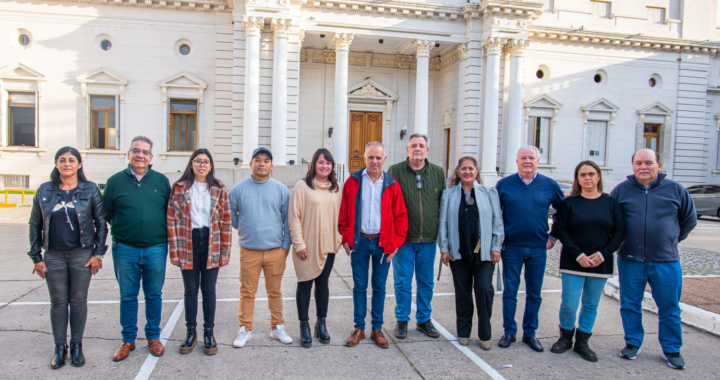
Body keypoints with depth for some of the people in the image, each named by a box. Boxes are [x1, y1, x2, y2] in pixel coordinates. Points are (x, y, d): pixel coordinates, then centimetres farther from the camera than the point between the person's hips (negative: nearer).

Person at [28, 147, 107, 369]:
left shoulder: (90, 190, -1)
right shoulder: (44, 191, 4)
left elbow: (101, 223, 1)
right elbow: (35, 225, 8)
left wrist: (98, 253, -4)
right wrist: (36, 257, 4)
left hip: (82, 255, -1)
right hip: (53, 257, 2)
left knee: (78, 301, 7)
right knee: (58, 302, 9)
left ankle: (77, 346, 21)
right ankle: (60, 348, 21)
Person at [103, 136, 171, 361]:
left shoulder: (161, 181, 5)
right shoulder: (115, 181, 3)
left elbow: (171, 211, 10)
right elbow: (105, 214, 9)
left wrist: (169, 240, 5)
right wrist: (119, 232, 4)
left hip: (156, 249, 0)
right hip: (125, 249, 0)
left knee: (154, 295, 11)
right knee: (127, 296, 10)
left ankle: (153, 337, 25)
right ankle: (128, 340, 24)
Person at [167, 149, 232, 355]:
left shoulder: (219, 189, 3)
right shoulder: (179, 188, 1)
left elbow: (226, 220, 2)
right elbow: (171, 220, -1)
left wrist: (225, 251, -2)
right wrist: (174, 250, -6)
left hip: (212, 245, 0)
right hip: (187, 244, 0)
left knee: (208, 289, 9)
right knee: (190, 289, 9)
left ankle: (209, 332, 21)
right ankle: (191, 332, 24)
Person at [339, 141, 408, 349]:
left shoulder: (391, 185, 1)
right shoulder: (353, 182, 1)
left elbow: (400, 216, 3)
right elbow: (343, 213, 3)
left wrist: (397, 242, -3)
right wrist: (345, 238, -2)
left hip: (383, 243, 0)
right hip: (359, 241, 0)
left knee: (379, 287, 10)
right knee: (359, 286, 8)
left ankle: (377, 329, 22)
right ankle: (359, 328, 20)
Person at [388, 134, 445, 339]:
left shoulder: (438, 172, 7)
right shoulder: (395, 171, -3)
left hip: (429, 238, 3)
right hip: (403, 238, -3)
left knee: (426, 282, 12)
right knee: (402, 281, 5)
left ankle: (424, 320, 27)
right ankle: (402, 320, 21)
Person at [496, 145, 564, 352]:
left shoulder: (550, 185, 2)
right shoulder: (504, 184, -1)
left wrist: (553, 236, 7)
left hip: (538, 248, 1)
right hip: (512, 247, -1)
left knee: (534, 294, 10)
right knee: (510, 292, 6)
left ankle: (530, 333, 24)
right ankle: (509, 331, 20)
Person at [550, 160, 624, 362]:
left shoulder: (611, 203, 5)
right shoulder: (570, 202, 0)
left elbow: (618, 232, 3)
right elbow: (561, 230, -4)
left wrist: (603, 254, -10)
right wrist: (578, 255, -13)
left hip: (601, 264, 2)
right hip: (573, 262, -2)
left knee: (591, 305, 8)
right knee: (569, 304, -4)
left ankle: (582, 342, 22)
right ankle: (565, 337, 19)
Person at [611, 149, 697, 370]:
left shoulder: (675, 189, 2)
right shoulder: (621, 190, 1)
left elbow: (690, 219, 13)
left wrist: (671, 240, 12)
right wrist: (621, 241, 8)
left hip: (666, 261, 0)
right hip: (630, 261, 0)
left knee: (670, 308, 8)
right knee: (630, 305, 9)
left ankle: (672, 350, 23)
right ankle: (633, 343, 25)